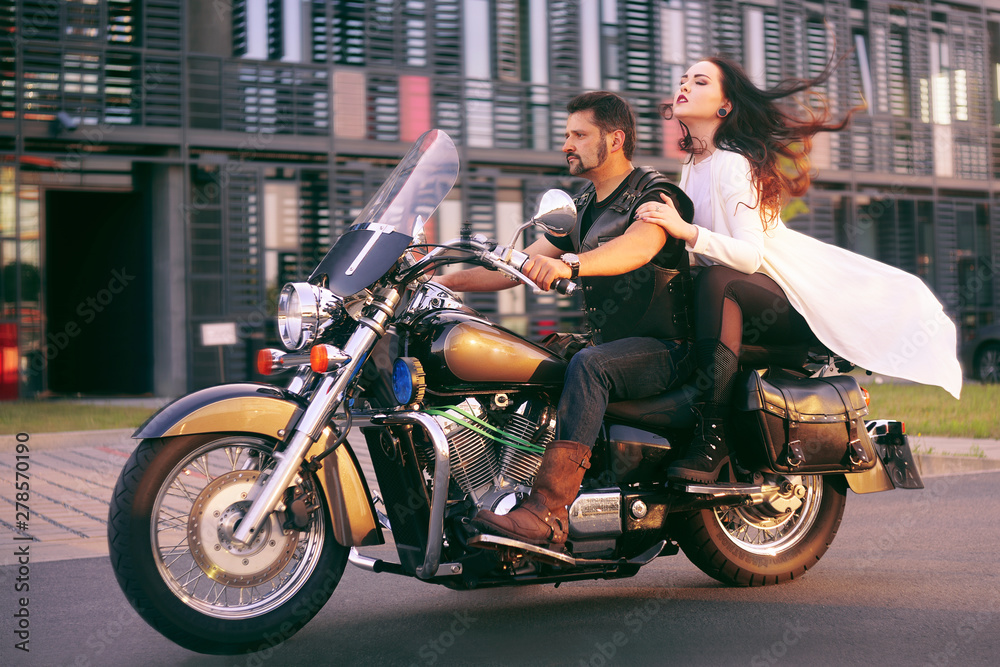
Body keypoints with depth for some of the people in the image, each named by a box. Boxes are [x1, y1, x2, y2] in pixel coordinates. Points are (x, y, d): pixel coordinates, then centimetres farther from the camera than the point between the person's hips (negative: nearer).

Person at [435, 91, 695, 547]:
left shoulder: (654, 192, -9)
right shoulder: (582, 208, 18)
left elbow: (640, 245, -33)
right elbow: (518, 266, 15)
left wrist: (567, 265, -51)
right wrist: (447, 280, 2)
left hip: (665, 348, -8)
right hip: (607, 342, 9)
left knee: (587, 365, -36)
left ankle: (548, 509, -43)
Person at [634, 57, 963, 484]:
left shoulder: (731, 163, -14)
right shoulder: (693, 168, 14)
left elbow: (750, 255, -25)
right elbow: (688, 250, 15)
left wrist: (688, 232, -36)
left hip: (796, 298, -8)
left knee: (716, 283, -35)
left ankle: (713, 435, -39)